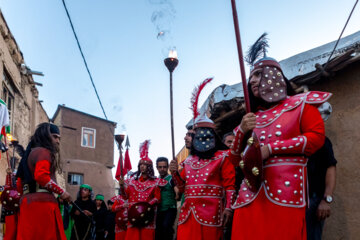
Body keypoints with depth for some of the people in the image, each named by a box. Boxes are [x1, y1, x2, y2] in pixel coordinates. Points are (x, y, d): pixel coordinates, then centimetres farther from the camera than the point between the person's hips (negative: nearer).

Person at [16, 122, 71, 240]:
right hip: (42, 201, -9)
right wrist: (62, 192, -11)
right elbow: (41, 176, -19)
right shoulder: (43, 151, -2)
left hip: (27, 200, 9)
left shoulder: (30, 153, 25)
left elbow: (20, 185, 23)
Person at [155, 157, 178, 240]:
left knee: (166, 226, -31)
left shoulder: (172, 179, -4)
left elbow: (178, 193, -19)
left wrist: (178, 194, -39)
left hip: (170, 209, -5)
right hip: (159, 210, 6)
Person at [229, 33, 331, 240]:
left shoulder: (300, 104, 12)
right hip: (252, 190, 4)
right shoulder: (252, 117, 21)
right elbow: (235, 160, 19)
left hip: (285, 187, -4)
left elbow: (317, 137, -5)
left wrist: (270, 148, -8)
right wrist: (241, 131, 0)